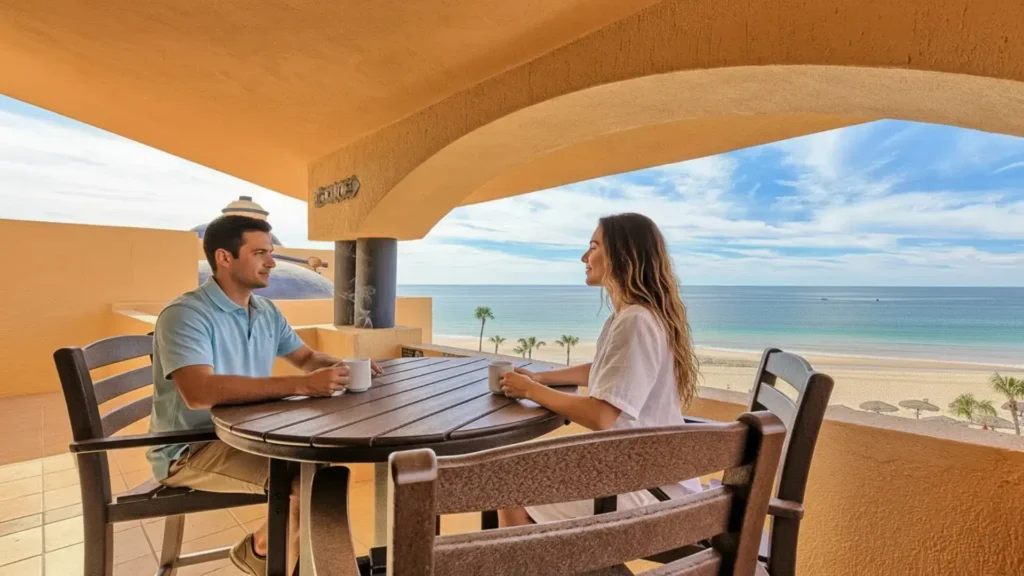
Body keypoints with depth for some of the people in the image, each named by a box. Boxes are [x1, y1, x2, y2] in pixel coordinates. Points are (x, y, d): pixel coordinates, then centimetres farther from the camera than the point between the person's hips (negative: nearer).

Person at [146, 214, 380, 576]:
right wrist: (301, 386, -39)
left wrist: (343, 367, -8)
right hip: (190, 452, -7)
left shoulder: (267, 312, 4)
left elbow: (306, 357, 15)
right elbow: (199, 393, -35)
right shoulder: (185, 315, -20)